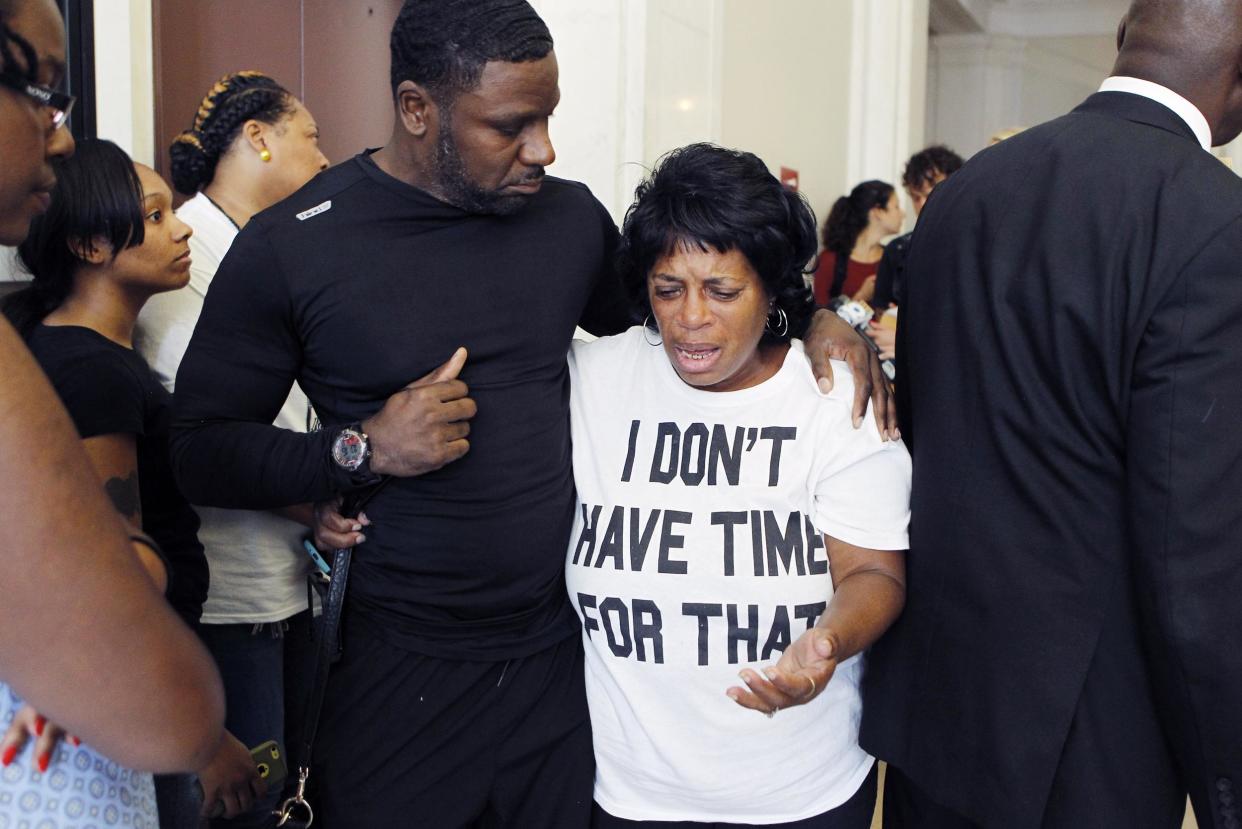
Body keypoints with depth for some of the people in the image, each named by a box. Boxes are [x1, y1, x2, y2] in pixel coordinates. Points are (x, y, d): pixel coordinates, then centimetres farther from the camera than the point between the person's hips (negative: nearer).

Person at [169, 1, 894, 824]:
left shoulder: (571, 216, 2)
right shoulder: (289, 247, -9)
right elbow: (198, 451, -5)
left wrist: (812, 321, 4)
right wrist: (359, 451, -20)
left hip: (559, 656, 3)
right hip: (399, 676, -3)